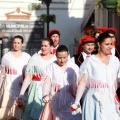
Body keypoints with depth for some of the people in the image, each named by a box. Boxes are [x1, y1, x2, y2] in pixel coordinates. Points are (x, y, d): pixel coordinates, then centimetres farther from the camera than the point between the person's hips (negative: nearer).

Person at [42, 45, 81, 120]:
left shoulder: (74, 67, 4)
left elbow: (78, 85, 7)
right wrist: (46, 95, -23)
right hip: (55, 102, 0)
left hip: (70, 102, 0)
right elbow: (47, 82, -6)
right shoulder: (51, 67, 3)